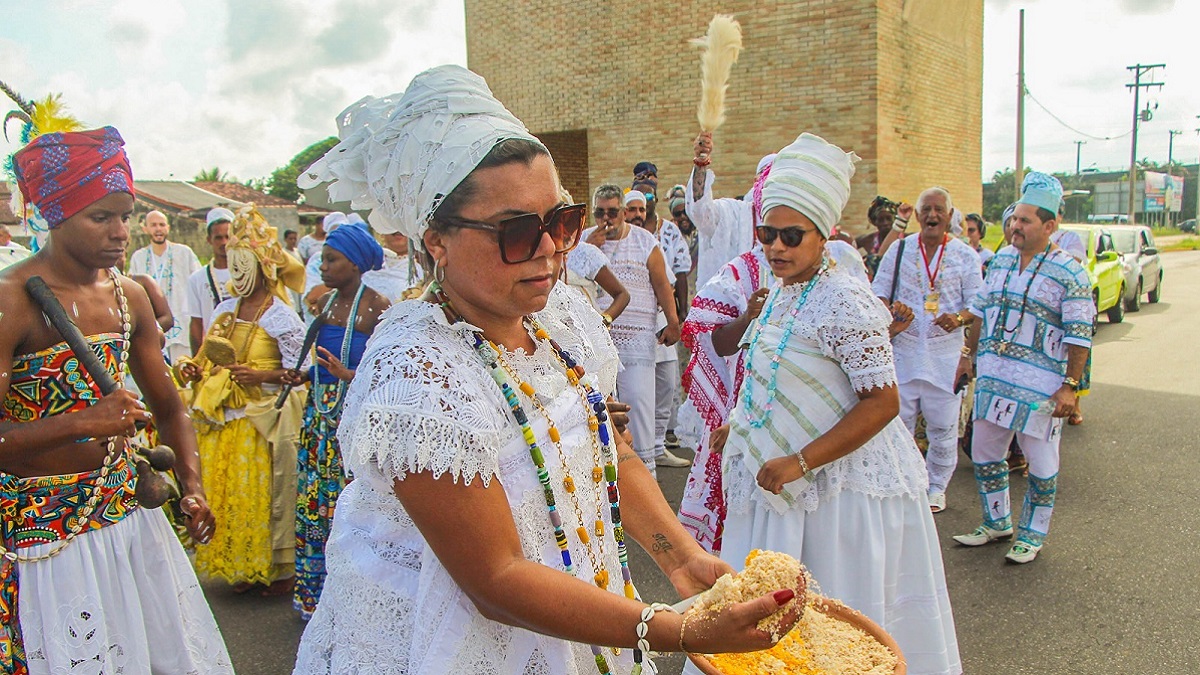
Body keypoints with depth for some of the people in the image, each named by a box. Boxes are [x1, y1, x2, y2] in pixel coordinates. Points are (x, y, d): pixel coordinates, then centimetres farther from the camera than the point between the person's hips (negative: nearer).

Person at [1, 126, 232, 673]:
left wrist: (192, 487, 0)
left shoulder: (129, 296, 6)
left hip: (129, 510, 6)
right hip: (46, 526, -6)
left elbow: (168, 407, 13)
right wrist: (83, 422, -30)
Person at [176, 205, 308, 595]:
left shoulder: (281, 316, -8)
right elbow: (211, 358, 20)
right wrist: (192, 369, 0)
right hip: (221, 420, 6)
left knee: (264, 492, -1)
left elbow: (301, 371, -11)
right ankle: (240, 565, 24)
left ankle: (277, 567, 13)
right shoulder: (225, 310, 11)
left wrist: (261, 377, -23)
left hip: (263, 421, -6)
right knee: (224, 492, 9)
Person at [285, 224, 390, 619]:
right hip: (320, 409, 7)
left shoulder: (377, 307, -9)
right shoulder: (324, 302, 13)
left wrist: (348, 375, -27)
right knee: (312, 498, 10)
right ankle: (312, 592, 24)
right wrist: (303, 376, 3)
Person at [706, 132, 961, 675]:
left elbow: (882, 403, -24)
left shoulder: (845, 303, -22)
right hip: (785, 475, 8)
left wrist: (799, 462, -26)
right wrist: (741, 426, 15)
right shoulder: (781, 291, 5)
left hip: (845, 480, -8)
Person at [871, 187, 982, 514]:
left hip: (945, 351, -1)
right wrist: (890, 311, -14)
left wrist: (958, 319, -20)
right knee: (898, 418, 4)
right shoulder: (899, 250, 7)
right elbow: (879, 290, 8)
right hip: (904, 348, 1)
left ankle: (936, 487, 22)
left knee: (943, 424, 5)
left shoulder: (965, 255, 4)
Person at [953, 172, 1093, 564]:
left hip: (1040, 384, -6)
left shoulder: (1069, 273, -9)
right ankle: (996, 522, 30)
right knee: (983, 454, 12)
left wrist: (1070, 386, -15)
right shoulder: (1001, 259, 8)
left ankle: (1032, 534, 23)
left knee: (1041, 464, 5)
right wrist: (967, 354, 15)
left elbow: (1079, 335, -10)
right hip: (992, 375, 6)